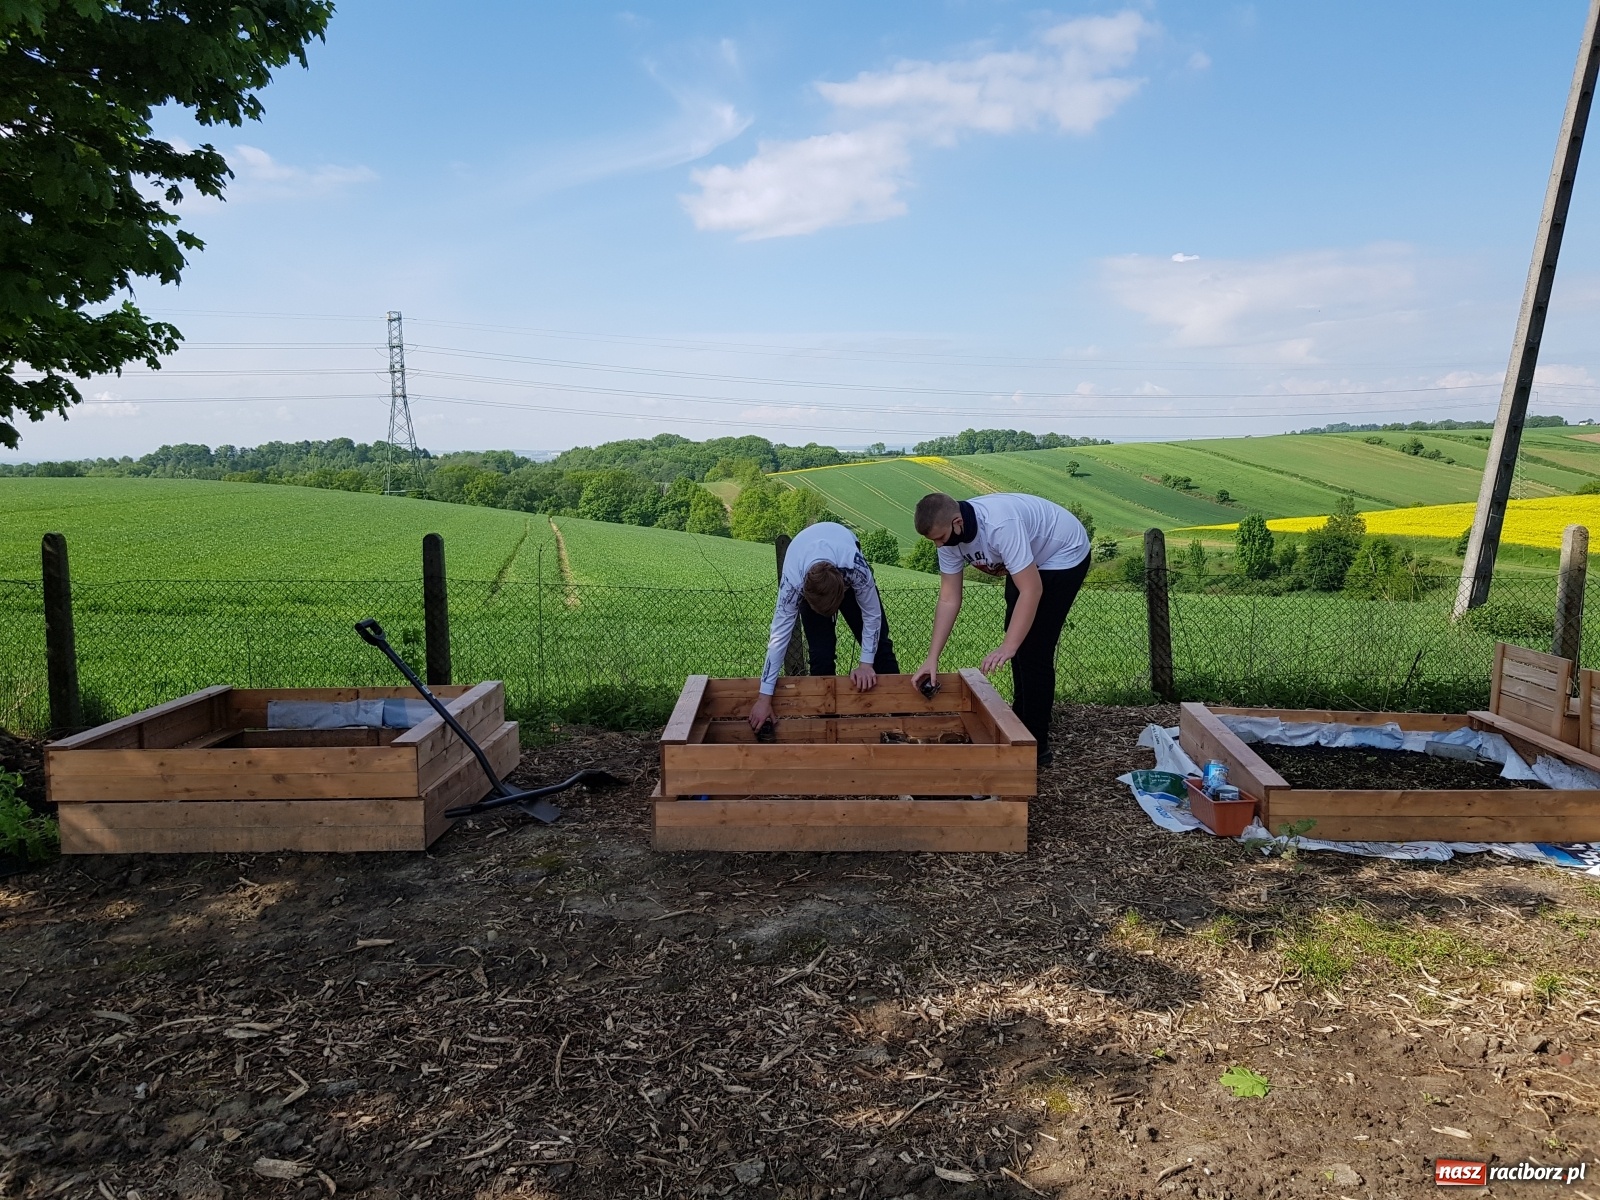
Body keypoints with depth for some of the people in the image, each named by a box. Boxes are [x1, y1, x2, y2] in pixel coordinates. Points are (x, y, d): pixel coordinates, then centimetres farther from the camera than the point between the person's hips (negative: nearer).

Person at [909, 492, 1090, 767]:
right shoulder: (948, 535, -16)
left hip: (1064, 556, -9)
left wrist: (1008, 647, -46)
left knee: (1034, 648, -13)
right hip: (1029, 560, 9)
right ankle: (1019, 721, 36)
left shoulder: (1000, 525, -40)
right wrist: (932, 658, -18)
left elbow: (1031, 590, -41)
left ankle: (1036, 745, -3)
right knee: (1018, 635, 18)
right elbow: (949, 600, -13)